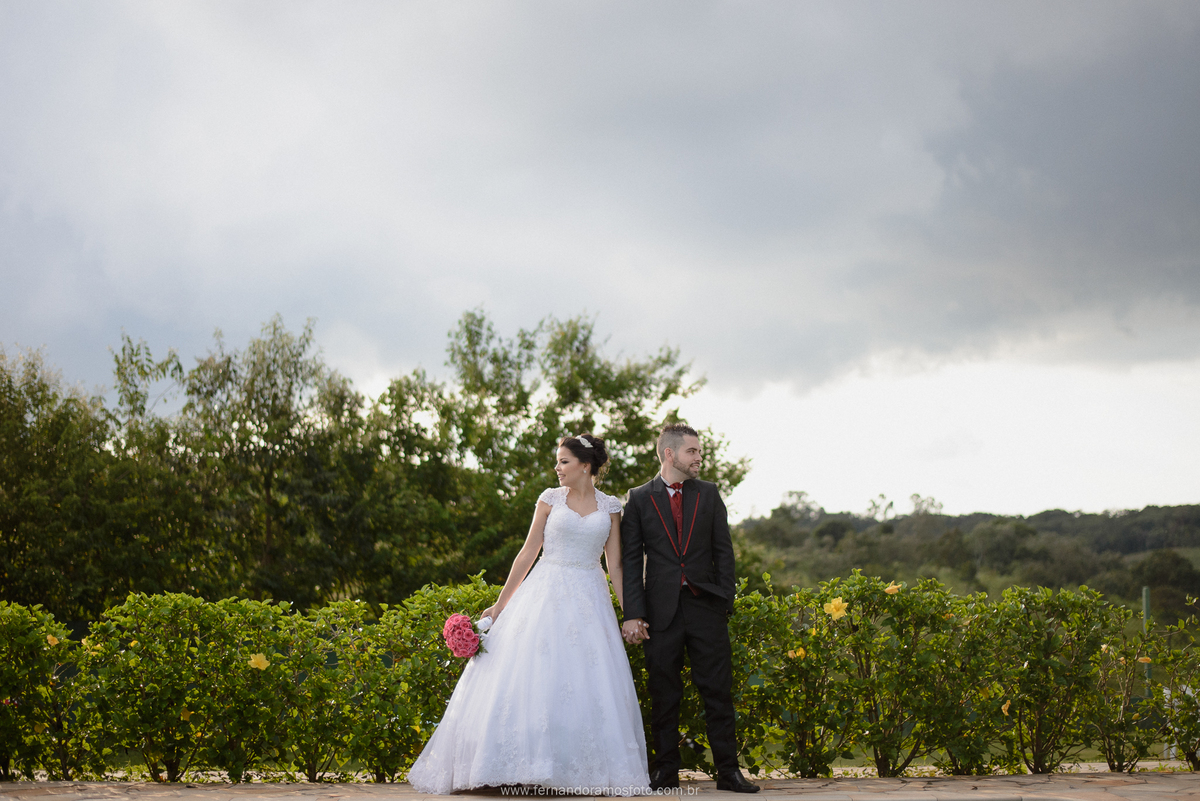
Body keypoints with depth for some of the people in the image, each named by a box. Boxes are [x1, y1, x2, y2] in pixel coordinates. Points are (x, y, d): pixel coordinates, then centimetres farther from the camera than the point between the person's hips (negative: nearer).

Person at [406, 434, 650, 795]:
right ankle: (524, 762, -1)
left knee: (588, 684, -3)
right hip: (546, 593, 0)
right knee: (530, 674, -6)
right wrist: (500, 604, 4)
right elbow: (528, 553, 6)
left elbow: (615, 564, 7)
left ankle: (589, 768, 5)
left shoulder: (610, 507, 6)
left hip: (588, 601, 1)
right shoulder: (550, 499, 4)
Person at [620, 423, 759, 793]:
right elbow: (631, 561, 1)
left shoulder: (709, 494, 10)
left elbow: (723, 551, 10)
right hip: (662, 610, -1)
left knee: (718, 692, 1)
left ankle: (728, 770, 5)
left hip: (706, 607, 1)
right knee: (664, 695, 4)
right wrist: (633, 614, -7)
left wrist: (726, 602, 1)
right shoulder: (639, 499, 3)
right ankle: (666, 771, 13)